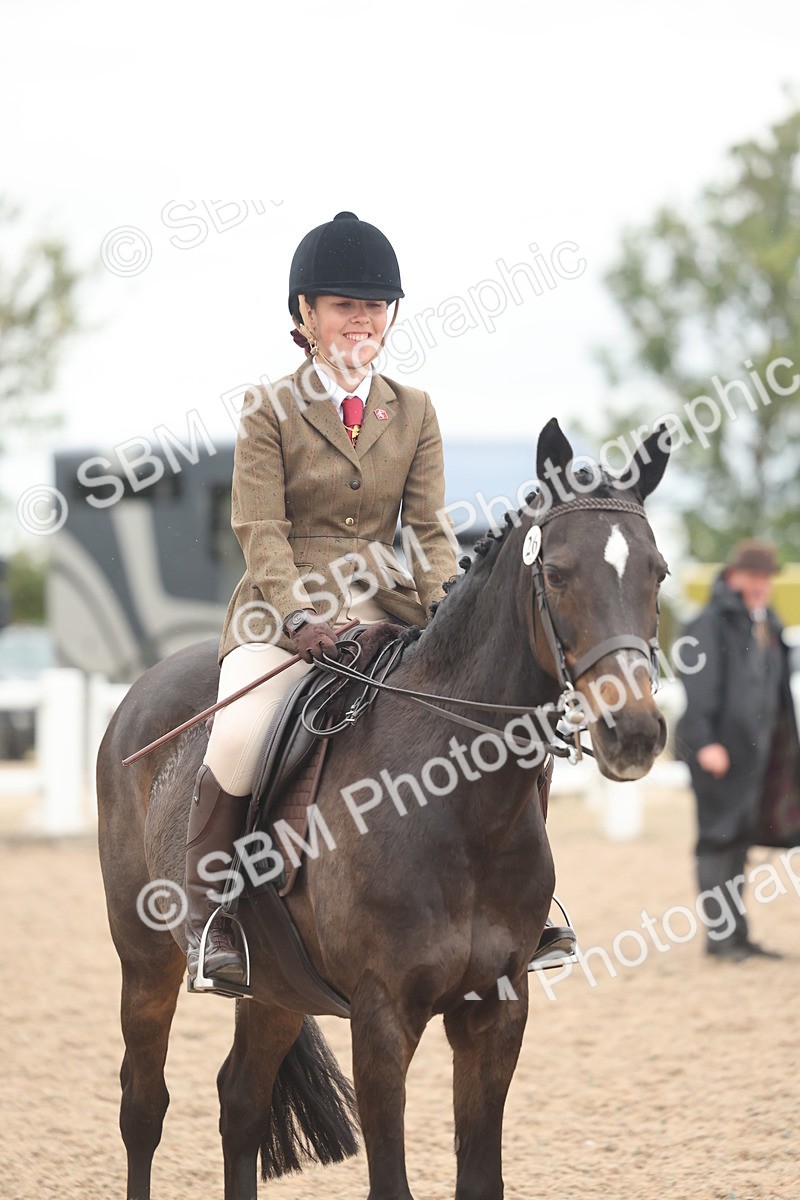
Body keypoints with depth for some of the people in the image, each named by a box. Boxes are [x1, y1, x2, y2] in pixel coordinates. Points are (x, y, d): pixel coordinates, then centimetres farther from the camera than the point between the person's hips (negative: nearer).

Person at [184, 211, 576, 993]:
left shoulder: (414, 413, 13)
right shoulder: (270, 412, 2)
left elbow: (429, 527, 8)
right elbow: (261, 532, -6)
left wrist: (446, 612, -11)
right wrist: (301, 617, -21)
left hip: (386, 609, 4)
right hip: (287, 609, -4)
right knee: (238, 737, -31)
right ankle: (205, 913, -12)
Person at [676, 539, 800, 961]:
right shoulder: (711, 623, -8)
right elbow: (699, 685, -15)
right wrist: (704, 740, -22)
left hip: (756, 748, 8)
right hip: (719, 749, -8)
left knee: (740, 840, 11)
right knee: (720, 838, -7)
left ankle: (737, 933, 15)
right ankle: (719, 934, -6)